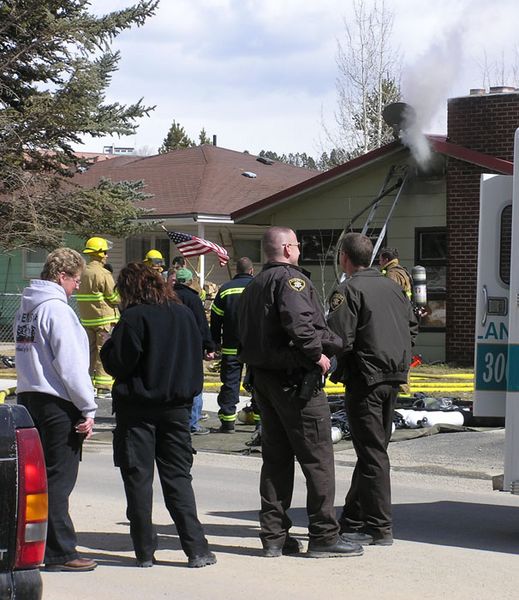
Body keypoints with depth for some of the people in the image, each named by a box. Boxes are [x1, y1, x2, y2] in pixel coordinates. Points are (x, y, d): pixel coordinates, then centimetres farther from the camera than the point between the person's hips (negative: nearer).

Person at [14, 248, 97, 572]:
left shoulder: (26, 308, 14)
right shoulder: (57, 309, -14)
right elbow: (70, 365, -17)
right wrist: (88, 409, -13)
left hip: (28, 397, 9)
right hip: (57, 403, -9)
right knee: (59, 478, -4)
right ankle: (60, 552, 0)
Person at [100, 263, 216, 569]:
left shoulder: (134, 317, -13)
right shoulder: (185, 313, 3)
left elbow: (117, 363, -12)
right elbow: (197, 358, 11)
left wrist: (108, 345, 5)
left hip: (138, 408, -4)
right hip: (177, 407, 5)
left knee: (138, 479, 4)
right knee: (179, 477, 9)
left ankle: (145, 551, 6)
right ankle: (197, 549, 1)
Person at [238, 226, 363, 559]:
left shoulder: (254, 285, 17)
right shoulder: (291, 279, -12)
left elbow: (246, 332, 17)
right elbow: (297, 321, -29)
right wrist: (316, 354, -17)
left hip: (262, 377, 9)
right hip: (293, 378, -9)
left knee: (275, 457, 13)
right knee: (318, 457, -3)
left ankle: (274, 535, 14)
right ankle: (324, 535, -1)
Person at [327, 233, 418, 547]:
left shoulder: (349, 290, -11)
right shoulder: (392, 286, 12)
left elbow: (340, 339, -18)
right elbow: (412, 327, 17)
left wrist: (337, 370, -1)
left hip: (365, 377, -7)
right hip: (394, 377, 7)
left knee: (372, 452, -3)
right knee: (373, 448, 13)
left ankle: (380, 527, -1)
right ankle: (353, 519, 21)